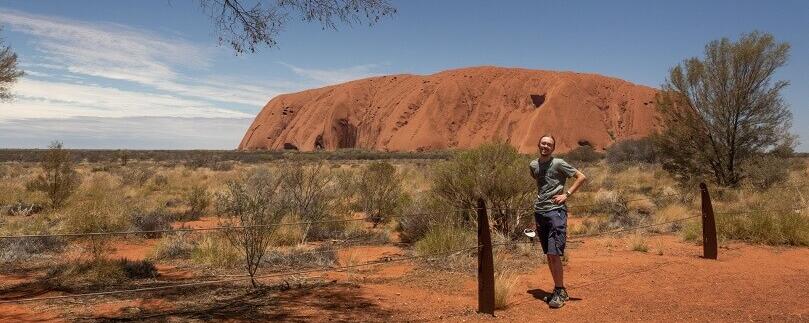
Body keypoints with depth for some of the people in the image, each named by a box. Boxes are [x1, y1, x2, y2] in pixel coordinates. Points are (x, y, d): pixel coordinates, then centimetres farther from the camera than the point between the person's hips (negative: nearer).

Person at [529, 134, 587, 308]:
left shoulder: (558, 163, -6)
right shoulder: (533, 165, 12)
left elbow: (582, 177, -5)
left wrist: (567, 194, -10)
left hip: (555, 211, -7)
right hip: (539, 212, 7)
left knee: (554, 254, -11)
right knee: (548, 255, 10)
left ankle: (560, 292, -2)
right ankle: (560, 289, 21)